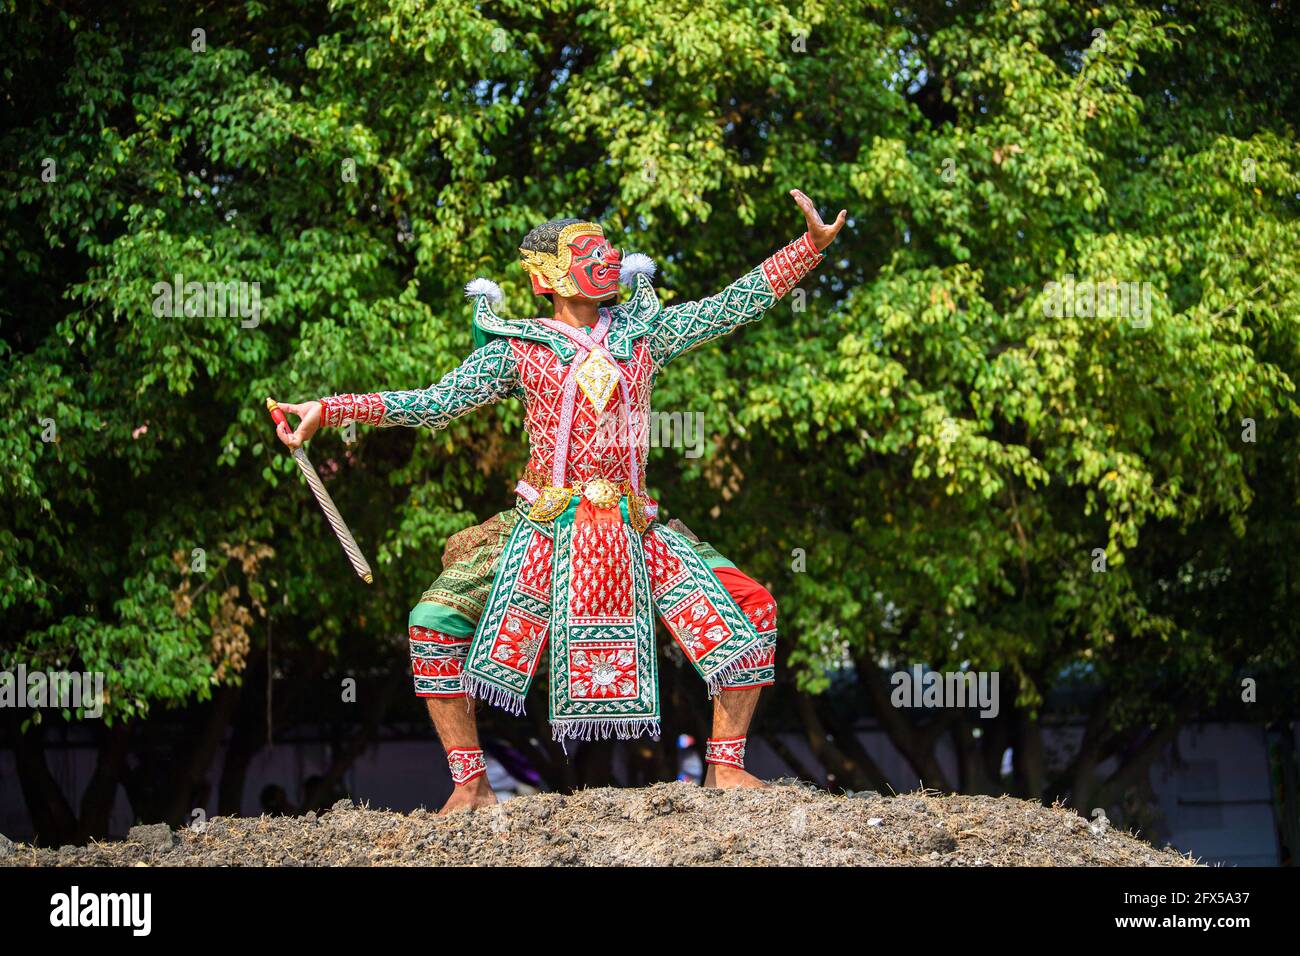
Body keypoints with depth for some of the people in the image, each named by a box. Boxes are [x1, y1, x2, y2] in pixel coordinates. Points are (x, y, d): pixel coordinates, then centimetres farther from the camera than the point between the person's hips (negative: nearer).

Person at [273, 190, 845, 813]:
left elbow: (734, 305, 10)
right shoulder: (518, 349, 5)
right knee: (435, 622, -18)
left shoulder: (643, 335, 13)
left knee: (746, 613, -10)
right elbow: (434, 404, 1)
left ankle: (725, 766, 6)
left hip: (633, 530, 2)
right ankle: (470, 783, -4)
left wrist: (811, 245, 1)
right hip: (544, 529, -2)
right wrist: (328, 410, -8)